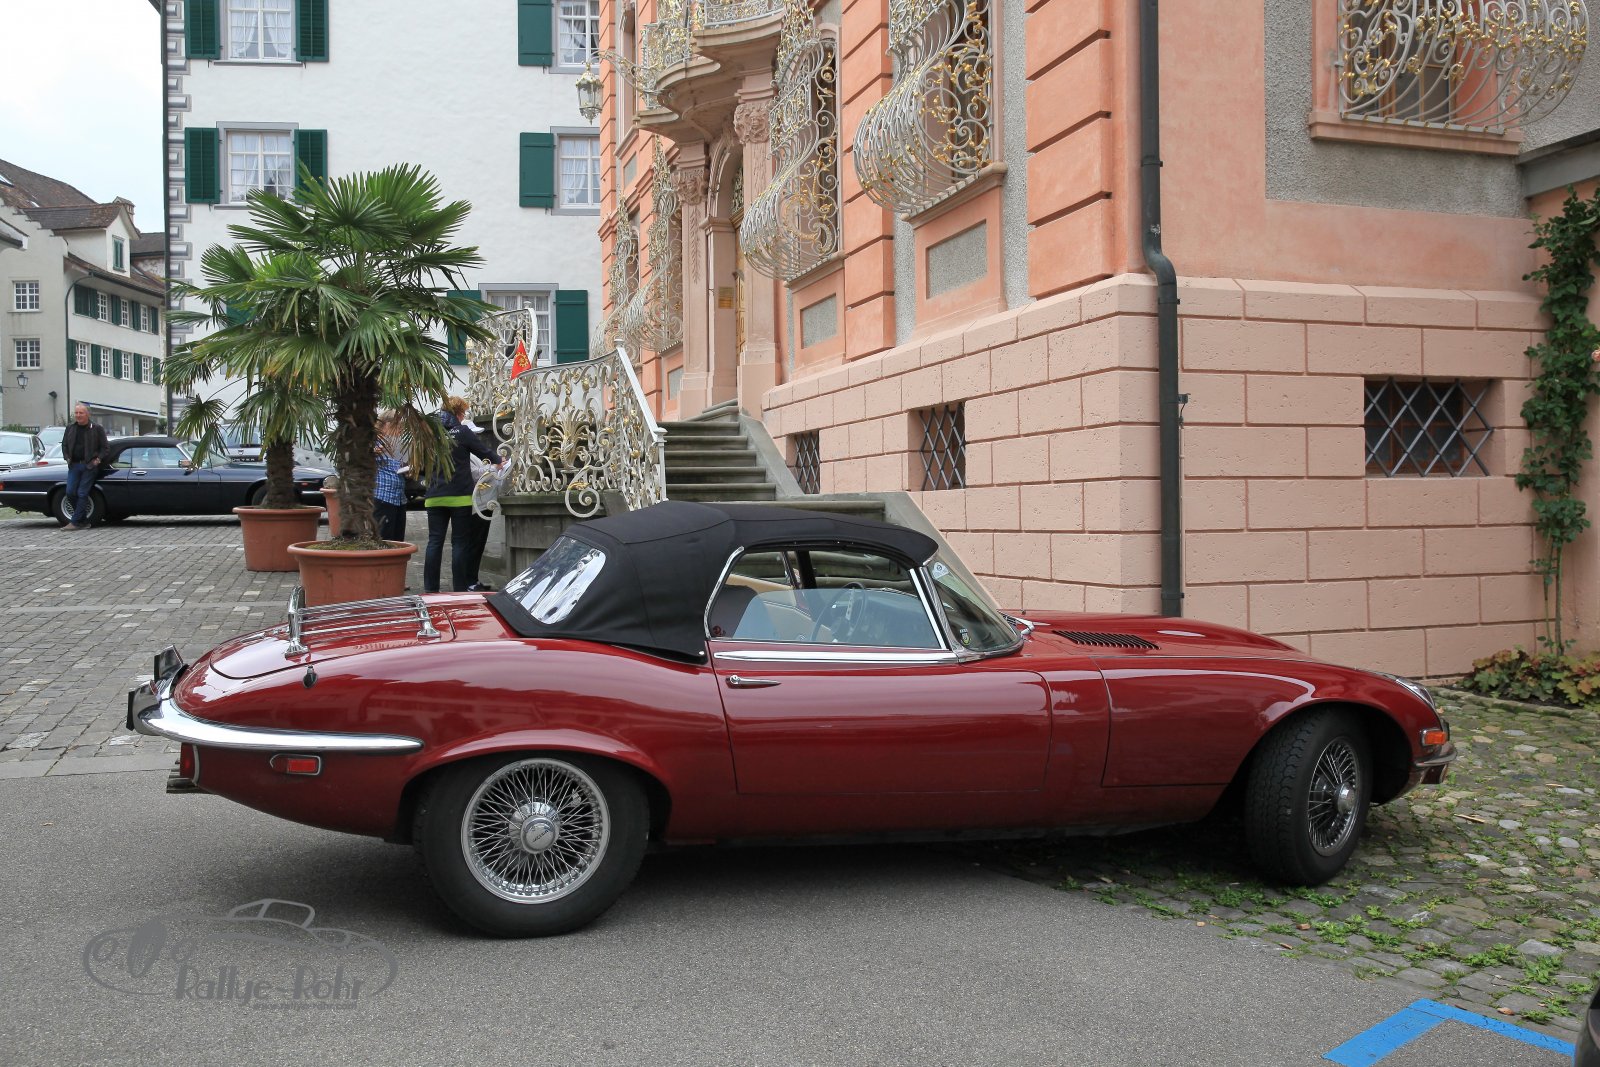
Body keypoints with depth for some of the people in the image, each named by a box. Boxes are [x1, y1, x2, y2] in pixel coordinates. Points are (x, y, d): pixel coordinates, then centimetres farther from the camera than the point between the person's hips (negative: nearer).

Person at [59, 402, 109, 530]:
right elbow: (64, 445, 21)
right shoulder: (70, 428, 11)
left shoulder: (96, 428, -1)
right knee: (70, 492, -2)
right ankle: (83, 521, 10)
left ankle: (76, 522, -3)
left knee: (82, 493, -6)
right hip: (74, 465, 5)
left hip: (89, 466, -5)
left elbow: (105, 446, 2)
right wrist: (67, 458, 7)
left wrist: (98, 459, -8)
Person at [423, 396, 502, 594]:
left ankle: (430, 588, 6)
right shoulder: (463, 432, -6)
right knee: (460, 542, 2)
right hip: (459, 496, -4)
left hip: (435, 496, 4)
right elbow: (485, 452, 1)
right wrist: (498, 461, 21)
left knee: (434, 541, 6)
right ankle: (460, 589, 2)